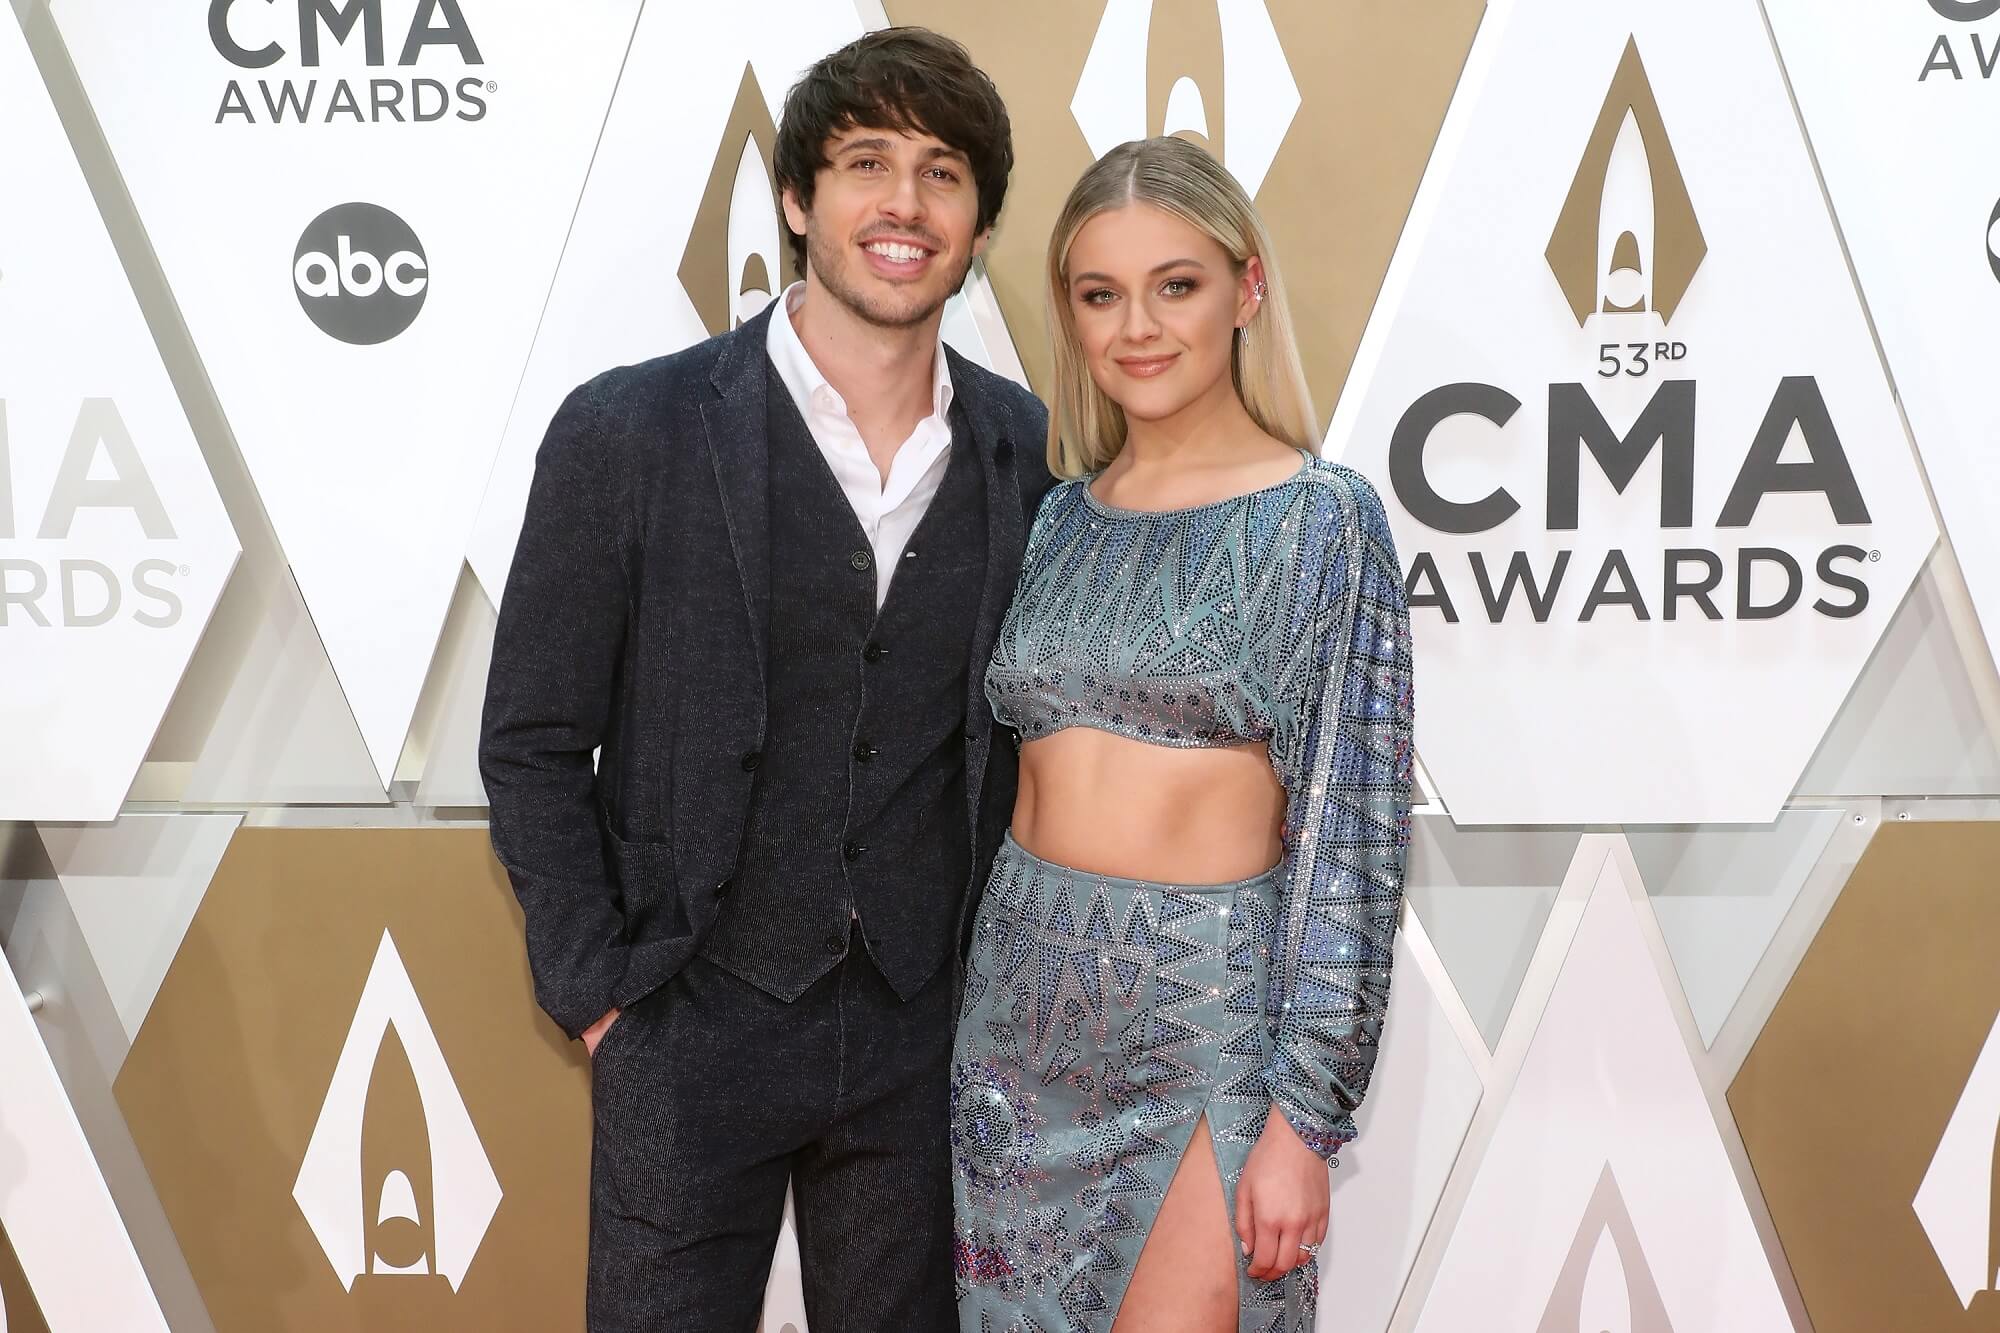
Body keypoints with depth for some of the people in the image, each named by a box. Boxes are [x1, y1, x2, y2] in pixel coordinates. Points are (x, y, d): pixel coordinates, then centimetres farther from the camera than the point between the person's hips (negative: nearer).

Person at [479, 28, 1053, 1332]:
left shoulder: (1028, 451, 0)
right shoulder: (628, 432, -9)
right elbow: (534, 745, -4)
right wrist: (599, 993, -6)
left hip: (926, 1028, 3)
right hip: (696, 1024, -2)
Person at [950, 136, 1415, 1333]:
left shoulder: (1324, 517, -7)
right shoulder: (1058, 517, 7)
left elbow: (1351, 830, -10)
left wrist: (1305, 1119, -13)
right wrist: (961, 1011, 12)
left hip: (1208, 1013, -5)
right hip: (1020, 1008, 5)